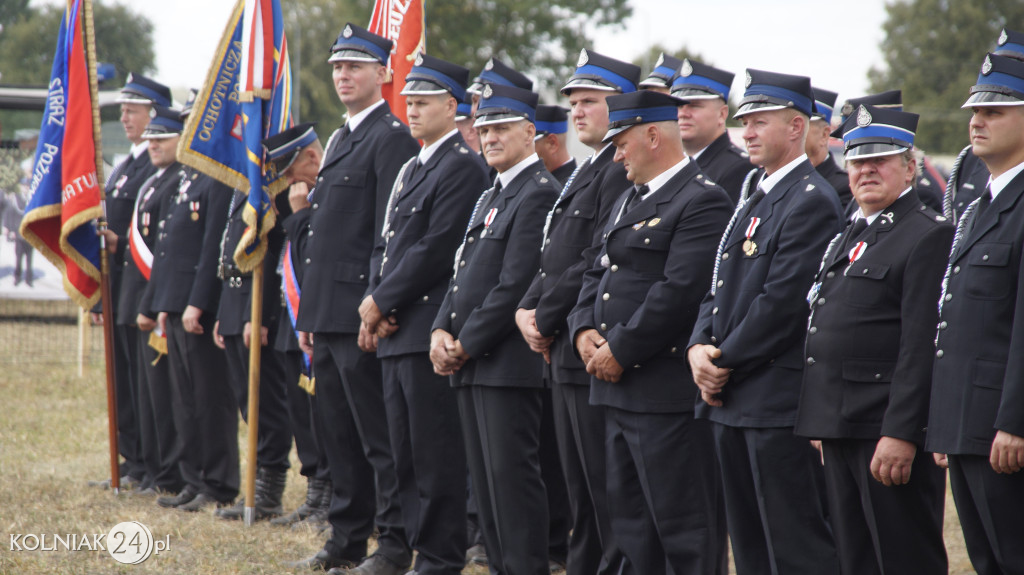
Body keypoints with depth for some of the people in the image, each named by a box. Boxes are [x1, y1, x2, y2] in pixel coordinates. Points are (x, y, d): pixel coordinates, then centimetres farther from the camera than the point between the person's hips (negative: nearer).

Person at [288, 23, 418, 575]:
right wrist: (309, 313, 19)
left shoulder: (392, 138, -10)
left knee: (378, 436, -5)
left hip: (361, 315, -9)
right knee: (339, 434, 13)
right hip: (328, 315, 9)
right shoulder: (340, 140, 19)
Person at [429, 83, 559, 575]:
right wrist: (442, 331, 4)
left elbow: (516, 285, -18)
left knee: (512, 474, -9)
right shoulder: (491, 196, 20)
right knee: (486, 477, 11)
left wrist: (466, 344, -14)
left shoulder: (538, 193, -12)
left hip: (509, 362, -10)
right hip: (472, 364, 10)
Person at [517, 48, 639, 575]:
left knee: (606, 488, -7)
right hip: (565, 354, 10)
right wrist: (528, 309, 3)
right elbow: (555, 257, 20)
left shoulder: (623, 171, -15)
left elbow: (599, 260, -20)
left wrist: (546, 319, -13)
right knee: (580, 489, 14)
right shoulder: (584, 173, 19)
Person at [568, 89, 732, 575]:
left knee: (681, 525, -6)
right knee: (630, 522, 14)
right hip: (620, 389, 10)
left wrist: (620, 351, -17)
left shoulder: (702, 201, -13)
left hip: (669, 389, -10)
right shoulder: (630, 200, 19)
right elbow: (599, 273, 21)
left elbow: (680, 290, -21)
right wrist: (585, 330, 1)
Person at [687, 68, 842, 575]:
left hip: (780, 400, -10)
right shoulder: (754, 200, 18)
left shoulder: (812, 202, -12)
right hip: (730, 399, 10)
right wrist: (700, 347, 0)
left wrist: (726, 362, -12)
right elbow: (720, 289, 18)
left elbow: (783, 302, -18)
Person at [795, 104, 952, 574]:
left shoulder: (929, 236, -10)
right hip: (841, 429, 9)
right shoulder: (848, 240, 20)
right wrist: (824, 428, 19)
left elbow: (922, 349, -17)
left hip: (890, 430, -9)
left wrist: (901, 434, -23)